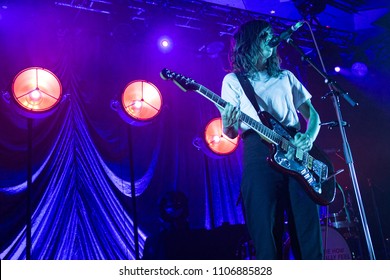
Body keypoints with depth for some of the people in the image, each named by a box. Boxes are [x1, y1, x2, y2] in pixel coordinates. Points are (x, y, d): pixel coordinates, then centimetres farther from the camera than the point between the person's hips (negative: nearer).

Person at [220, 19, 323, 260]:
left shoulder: (285, 77, 23)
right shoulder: (233, 80, 13)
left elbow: (313, 114, 22)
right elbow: (231, 134, 6)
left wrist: (309, 137, 0)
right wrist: (229, 124, -19)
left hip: (296, 156, 3)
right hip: (259, 154, -3)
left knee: (308, 234, -2)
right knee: (268, 238, -7)